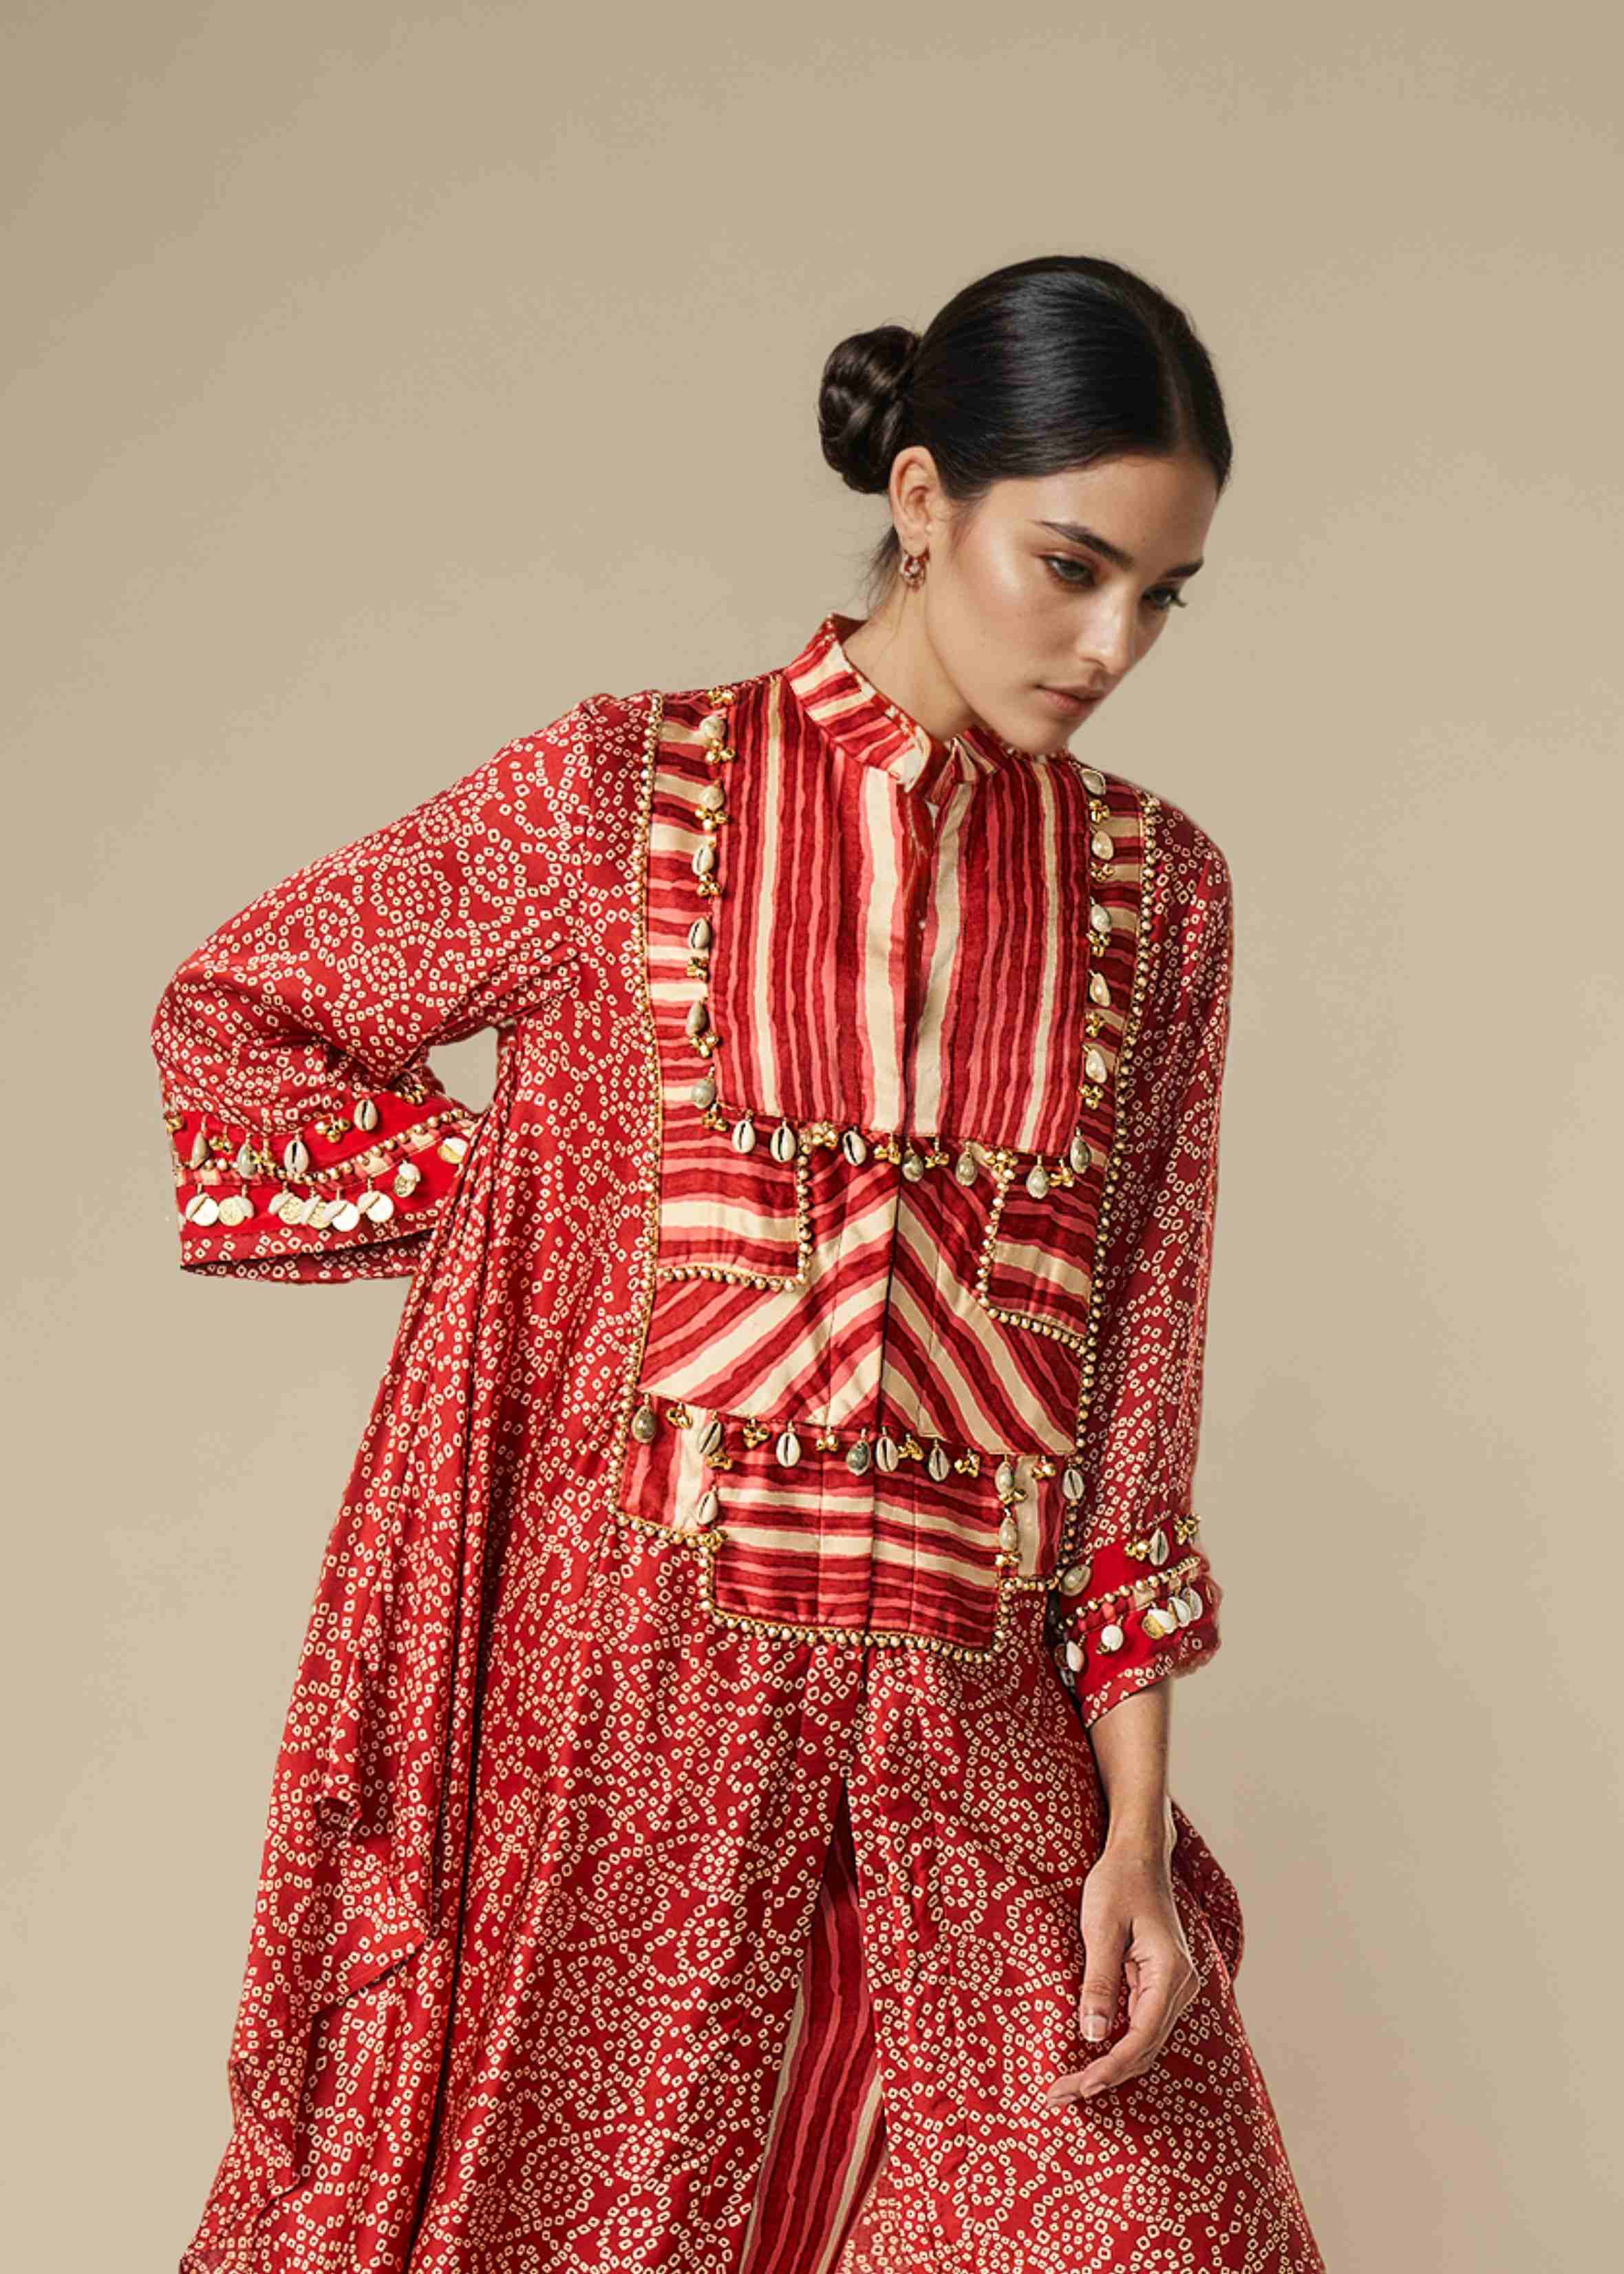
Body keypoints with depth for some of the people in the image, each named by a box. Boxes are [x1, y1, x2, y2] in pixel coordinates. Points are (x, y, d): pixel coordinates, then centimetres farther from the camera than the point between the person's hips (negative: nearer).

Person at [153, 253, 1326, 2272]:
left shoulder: (1157, 888, 5)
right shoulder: (630, 792, -2)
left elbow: (1144, 1353, 4)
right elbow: (223, 1015, 7)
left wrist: (1136, 1818, -1)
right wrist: (529, 1201, -3)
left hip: (978, 1751, 2)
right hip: (635, 1706, -2)